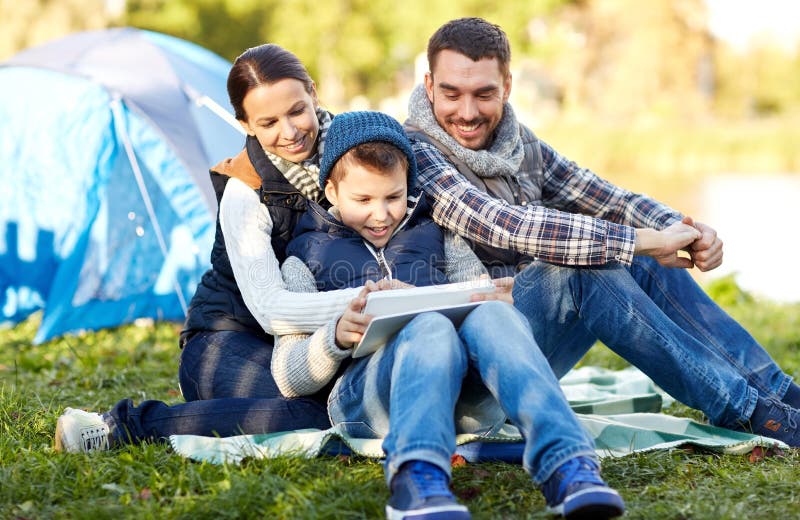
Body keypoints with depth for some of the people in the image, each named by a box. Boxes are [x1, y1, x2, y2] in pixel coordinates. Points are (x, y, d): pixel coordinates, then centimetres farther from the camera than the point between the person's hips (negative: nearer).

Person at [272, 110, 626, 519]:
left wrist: (497, 305, -6)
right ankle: (418, 479, -65)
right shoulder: (306, 259, 21)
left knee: (490, 316, -33)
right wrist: (336, 337, -11)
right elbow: (289, 380, 12)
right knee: (432, 327, -37)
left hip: (469, 401, 3)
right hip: (364, 391, -2)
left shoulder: (435, 233, 28)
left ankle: (566, 464, -55)